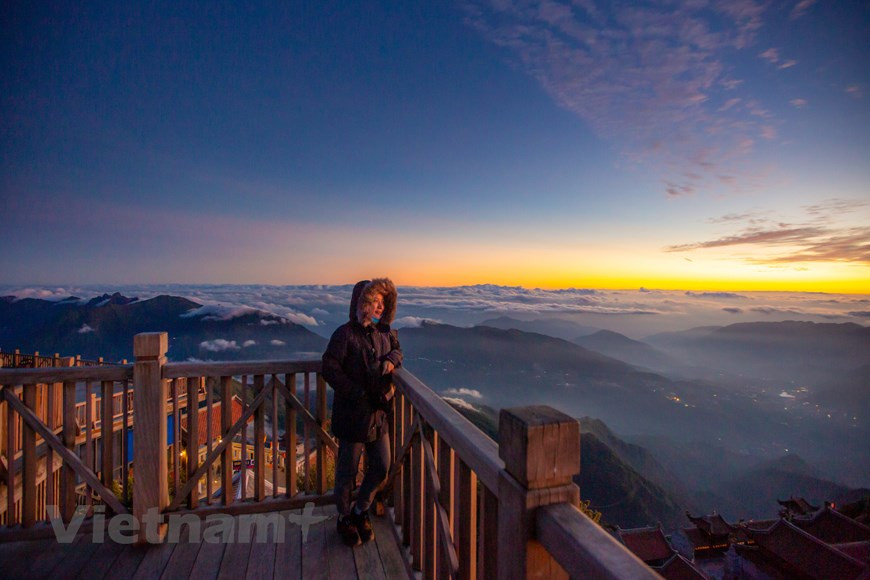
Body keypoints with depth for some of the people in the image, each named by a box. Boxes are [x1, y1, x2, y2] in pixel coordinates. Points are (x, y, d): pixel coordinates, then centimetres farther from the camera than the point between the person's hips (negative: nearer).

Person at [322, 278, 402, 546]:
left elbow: (397, 348, 23)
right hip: (352, 415, -6)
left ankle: (361, 510, 40)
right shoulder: (345, 334, -15)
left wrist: (392, 359, -2)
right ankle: (344, 518, 37)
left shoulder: (383, 333, 5)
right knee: (347, 471, 11)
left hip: (378, 413, 7)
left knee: (381, 467, 15)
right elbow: (329, 369, -19)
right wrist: (360, 394, -20)